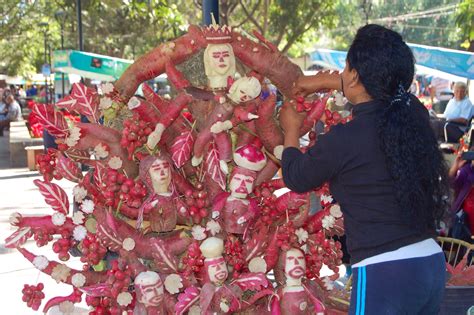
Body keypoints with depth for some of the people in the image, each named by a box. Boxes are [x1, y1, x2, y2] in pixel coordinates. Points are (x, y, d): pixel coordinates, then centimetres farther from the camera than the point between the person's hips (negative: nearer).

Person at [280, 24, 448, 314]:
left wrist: (291, 131, 23)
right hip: (432, 265, 6)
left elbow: (296, 178, 5)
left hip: (384, 275, -6)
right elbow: (385, 87, 26)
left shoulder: (343, 139, -16)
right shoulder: (415, 114, 0)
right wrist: (328, 81, 35)